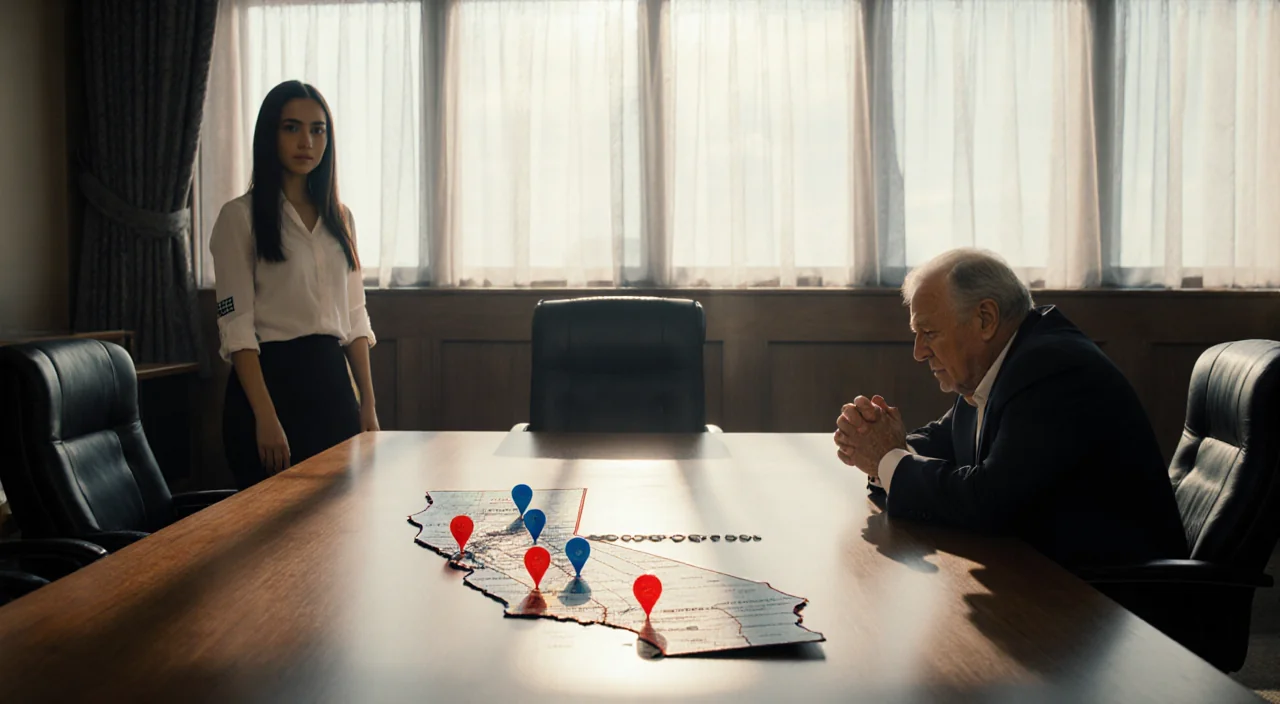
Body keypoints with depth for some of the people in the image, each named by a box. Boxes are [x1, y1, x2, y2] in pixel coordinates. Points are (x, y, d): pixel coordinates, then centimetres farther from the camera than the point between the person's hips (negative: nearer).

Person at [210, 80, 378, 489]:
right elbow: (236, 324, -10)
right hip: (270, 378, -5)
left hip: (332, 380, 5)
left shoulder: (339, 218, 12)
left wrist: (368, 404, 8)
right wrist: (266, 417, -18)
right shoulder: (240, 217, -4)